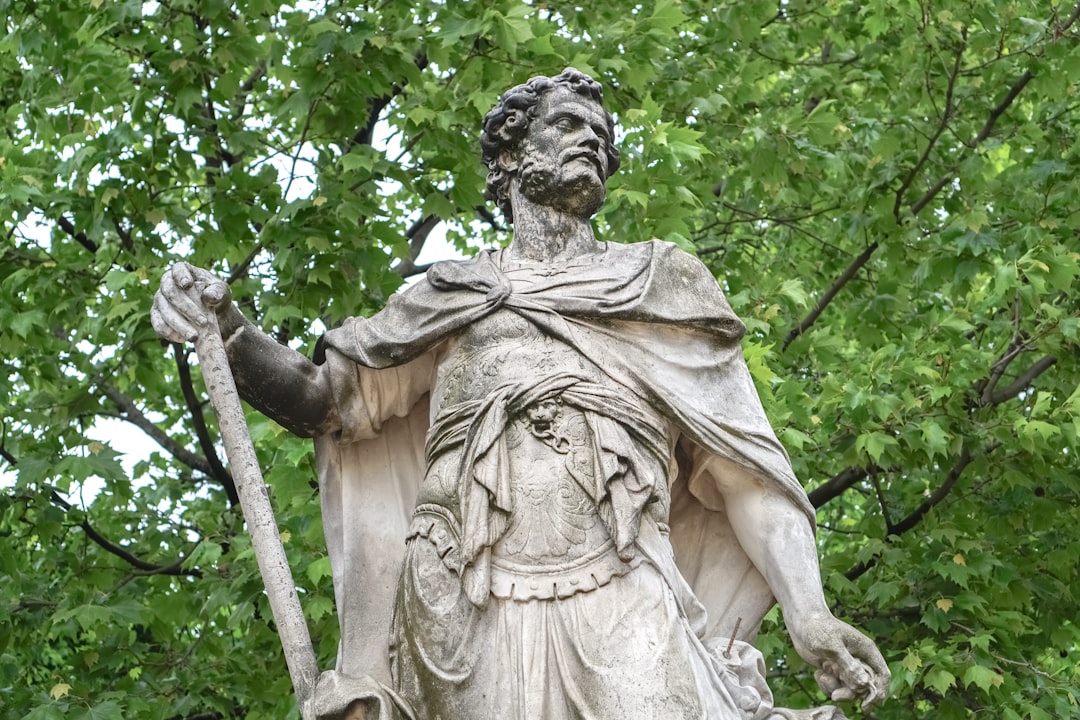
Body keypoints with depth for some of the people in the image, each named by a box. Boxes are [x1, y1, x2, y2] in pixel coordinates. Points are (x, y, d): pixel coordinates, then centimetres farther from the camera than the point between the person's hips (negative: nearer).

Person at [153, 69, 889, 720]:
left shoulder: (659, 281, 19)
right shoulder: (455, 295, 21)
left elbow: (741, 466, 12)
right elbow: (326, 397, 16)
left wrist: (809, 617, -2)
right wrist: (227, 331, -6)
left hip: (626, 613, -1)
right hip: (475, 626, 1)